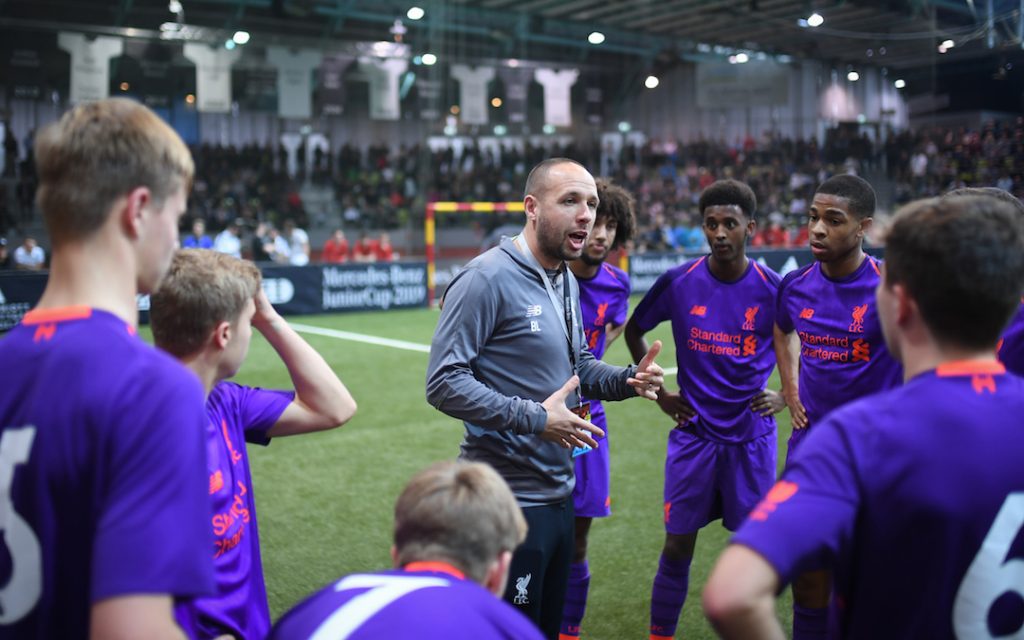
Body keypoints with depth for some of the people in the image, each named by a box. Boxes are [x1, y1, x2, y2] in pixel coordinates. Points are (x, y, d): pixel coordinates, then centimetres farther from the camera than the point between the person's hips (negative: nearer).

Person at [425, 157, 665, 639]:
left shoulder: (568, 282, 11)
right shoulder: (488, 278, -18)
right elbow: (444, 382, -22)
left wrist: (628, 380, 1)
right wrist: (535, 419, -24)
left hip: (559, 493, 9)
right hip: (509, 499, -9)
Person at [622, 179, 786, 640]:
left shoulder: (773, 290, -6)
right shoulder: (678, 282, -4)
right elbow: (634, 330, 12)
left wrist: (784, 397, -1)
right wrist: (658, 392, 7)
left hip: (751, 436, 0)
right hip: (693, 432, 0)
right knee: (677, 546, 4)